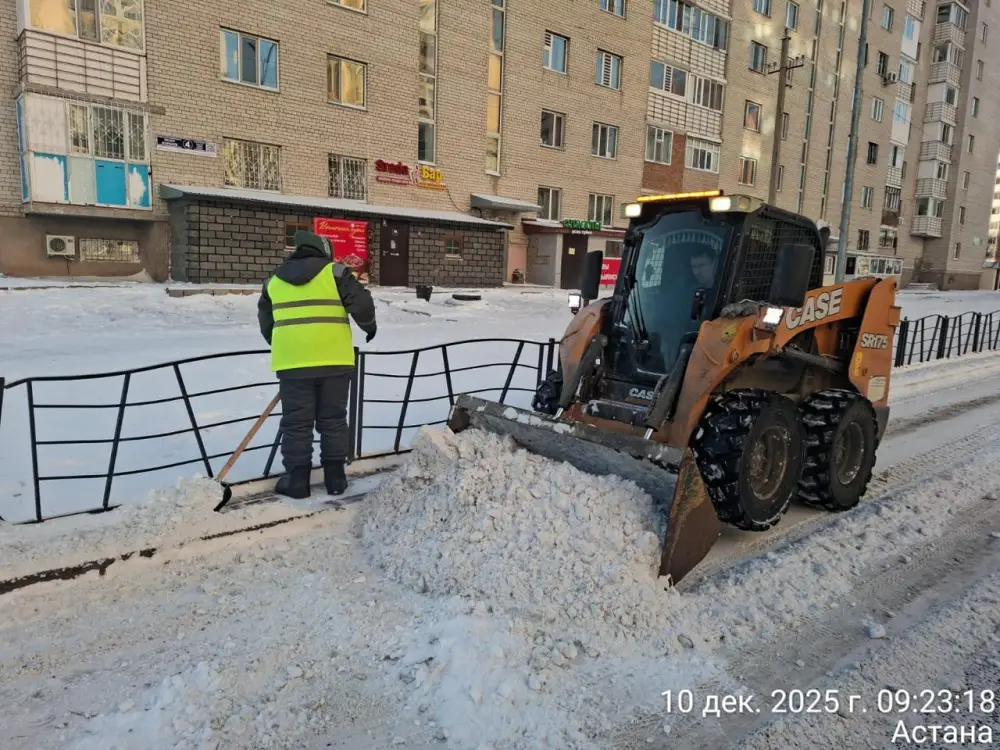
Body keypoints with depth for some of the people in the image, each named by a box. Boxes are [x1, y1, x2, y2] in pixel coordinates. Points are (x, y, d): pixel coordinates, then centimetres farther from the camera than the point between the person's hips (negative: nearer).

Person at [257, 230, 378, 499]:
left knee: (296, 423, 9)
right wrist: (369, 326, 14)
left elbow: (266, 324, 23)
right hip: (334, 359, -1)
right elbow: (361, 304, -5)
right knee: (333, 420, 10)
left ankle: (297, 480, 12)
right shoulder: (335, 272, 3)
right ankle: (335, 478, 16)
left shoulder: (274, 281, 15)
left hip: (292, 361, 1)